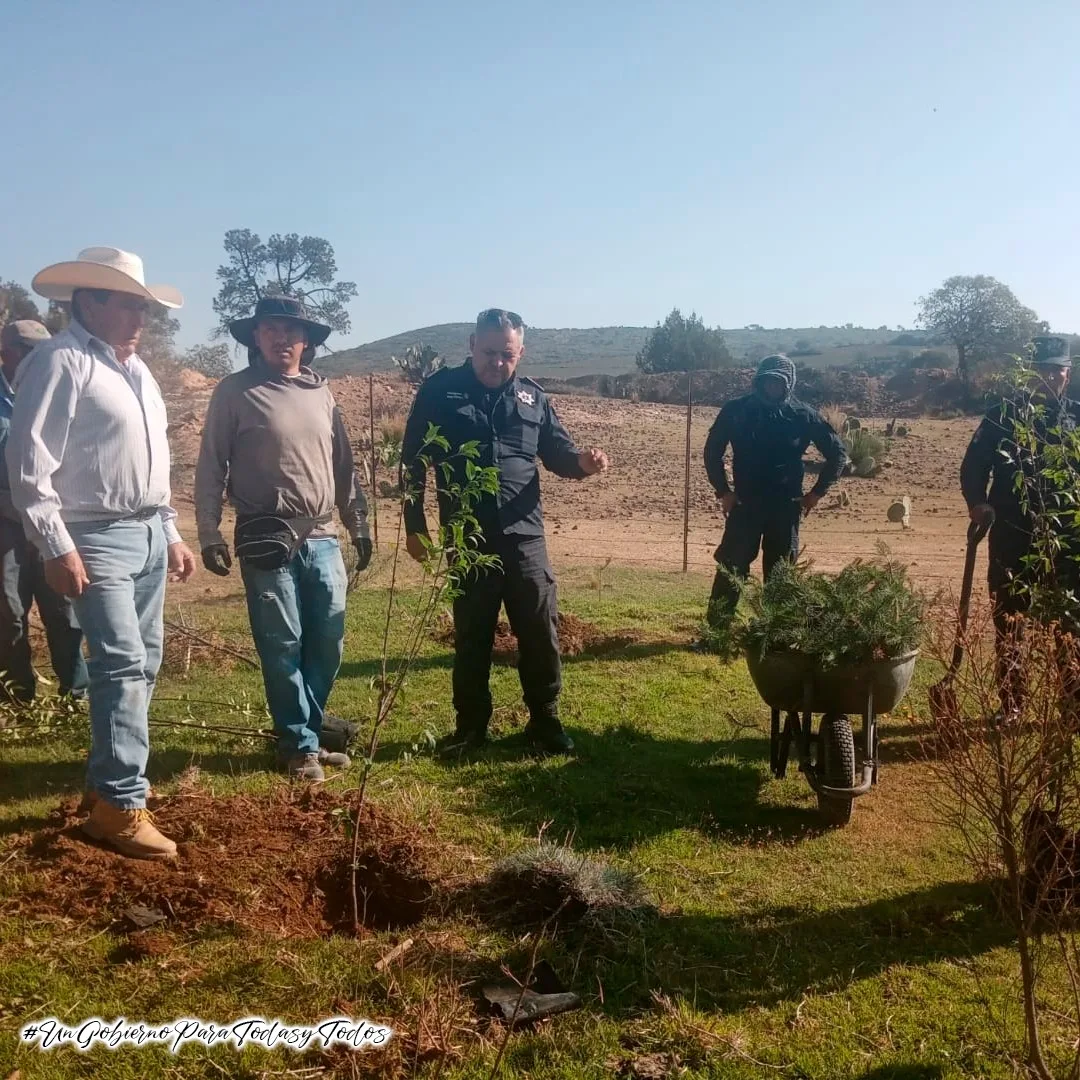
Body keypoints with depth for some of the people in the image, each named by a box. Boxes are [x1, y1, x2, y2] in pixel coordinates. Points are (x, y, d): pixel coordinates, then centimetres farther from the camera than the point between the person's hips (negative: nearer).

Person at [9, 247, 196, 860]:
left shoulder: (135, 369, 16)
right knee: (123, 664, -13)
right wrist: (57, 548, -19)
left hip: (149, 534, 9)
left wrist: (171, 533, 20)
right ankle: (120, 805, -5)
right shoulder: (61, 362, -10)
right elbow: (29, 463, -16)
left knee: (145, 663, 11)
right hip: (99, 538, -9)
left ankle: (111, 778, 25)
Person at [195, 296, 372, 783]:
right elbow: (211, 468, -1)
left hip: (322, 539, 5)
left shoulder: (321, 392, 12)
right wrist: (209, 534, -5)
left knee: (327, 643, 8)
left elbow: (343, 463, 17)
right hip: (266, 541, -5)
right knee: (282, 647, 0)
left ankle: (308, 733, 25)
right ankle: (299, 745, 14)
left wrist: (358, 524, 16)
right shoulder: (234, 391, -2)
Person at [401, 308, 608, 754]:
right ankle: (471, 724, 24)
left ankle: (544, 720, 20)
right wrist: (414, 526, 1)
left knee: (540, 632, 4)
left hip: (524, 535, 2)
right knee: (471, 636, 10)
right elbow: (413, 461, 3)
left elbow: (557, 451, 14)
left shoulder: (533, 397, 7)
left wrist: (581, 461, -10)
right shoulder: (439, 391, 0)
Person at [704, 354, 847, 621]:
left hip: (786, 508, 1)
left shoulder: (803, 415, -4)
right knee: (730, 569, -2)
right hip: (744, 504, 0)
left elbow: (837, 453, 5)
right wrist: (723, 491, -1)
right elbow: (713, 451, 6)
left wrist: (817, 492, 1)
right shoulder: (735, 411, -4)